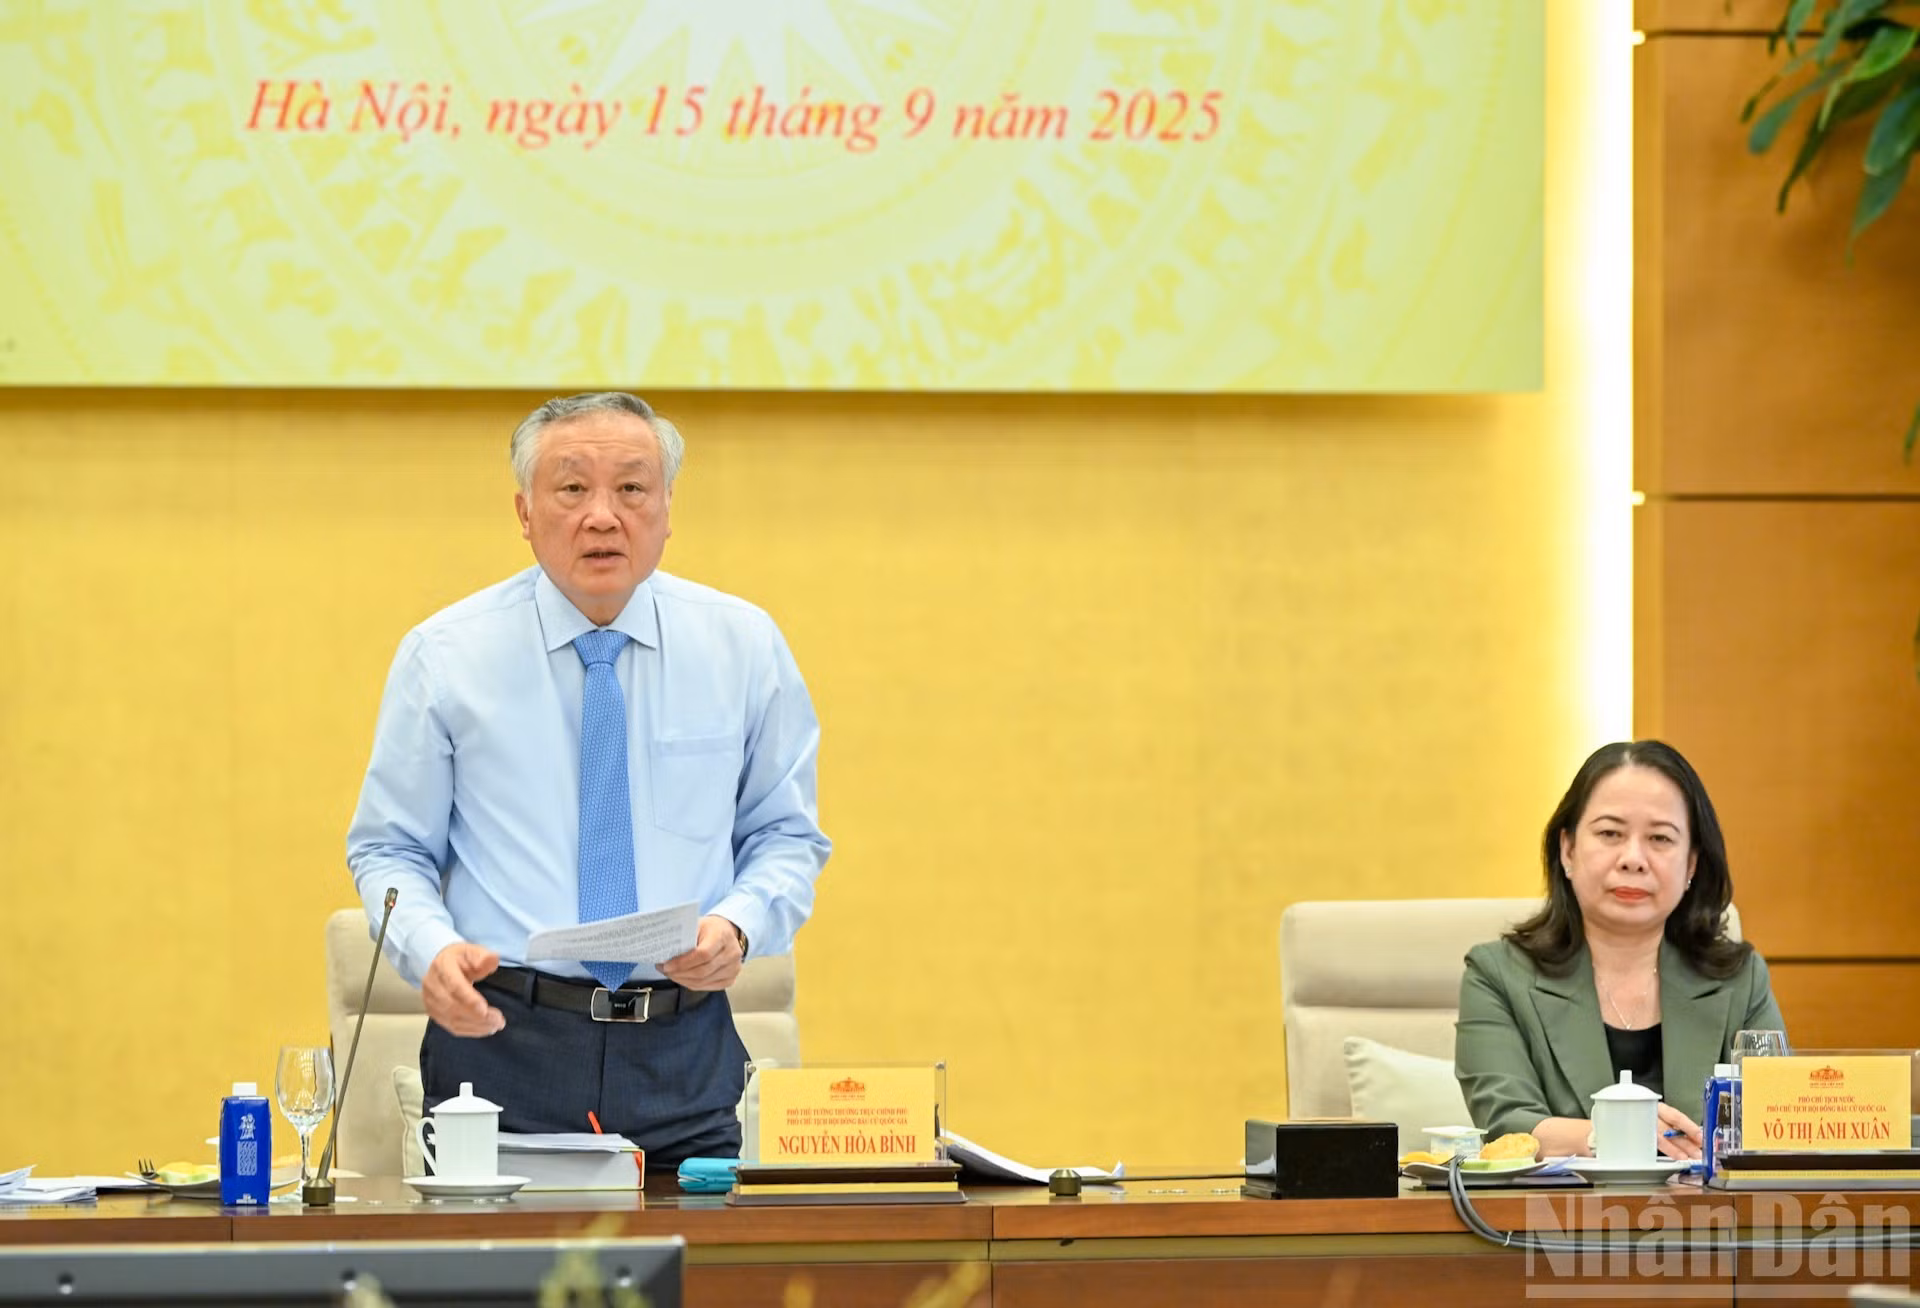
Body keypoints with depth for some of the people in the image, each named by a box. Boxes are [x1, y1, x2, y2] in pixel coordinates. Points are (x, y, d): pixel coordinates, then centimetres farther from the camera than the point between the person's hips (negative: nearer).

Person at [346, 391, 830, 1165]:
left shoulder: (743, 646, 5)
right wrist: (431, 950, -16)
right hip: (500, 1041, -1)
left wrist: (739, 925, -10)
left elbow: (785, 836, 11)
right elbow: (389, 850, 5)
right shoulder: (443, 656, 1)